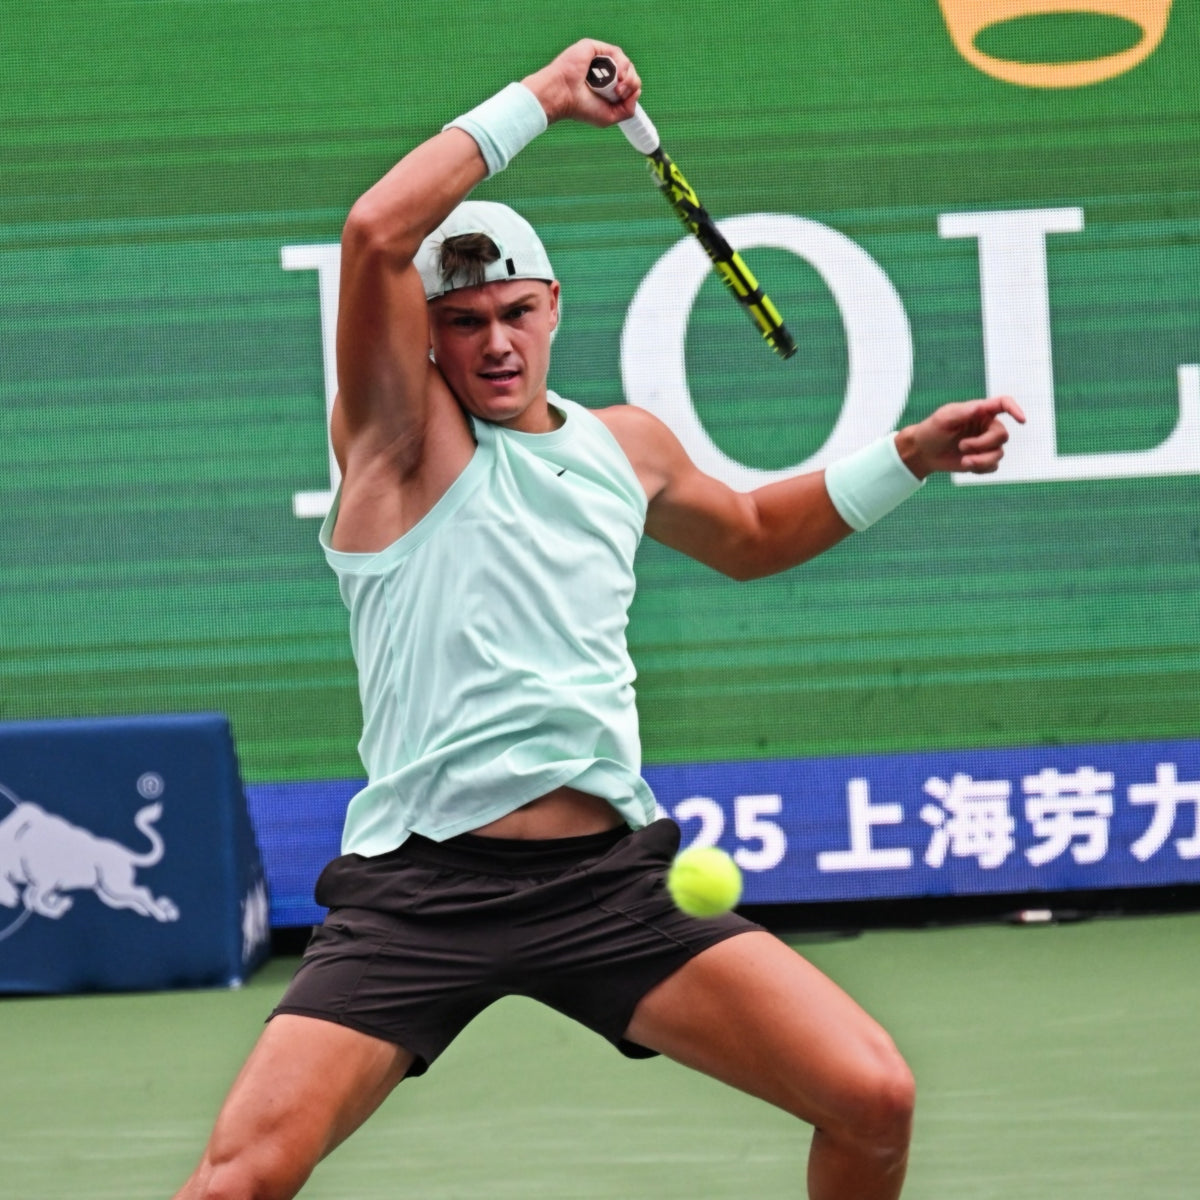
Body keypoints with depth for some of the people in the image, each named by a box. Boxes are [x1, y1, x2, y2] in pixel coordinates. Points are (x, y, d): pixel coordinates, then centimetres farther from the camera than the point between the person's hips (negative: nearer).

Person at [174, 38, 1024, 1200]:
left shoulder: (627, 445, 16)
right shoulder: (401, 434, 0)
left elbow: (750, 534, 39)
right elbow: (376, 231, -18)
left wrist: (910, 457, 28)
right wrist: (538, 98, -10)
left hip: (610, 876, 4)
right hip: (421, 887, -4)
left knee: (873, 1101, -10)